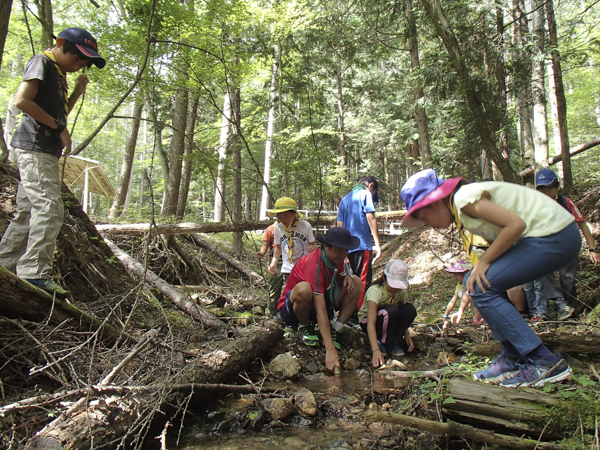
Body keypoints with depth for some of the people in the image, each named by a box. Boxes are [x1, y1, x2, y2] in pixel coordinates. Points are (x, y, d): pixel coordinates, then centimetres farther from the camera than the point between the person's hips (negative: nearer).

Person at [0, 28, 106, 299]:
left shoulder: (59, 73, 24)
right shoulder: (42, 62, -3)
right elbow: (22, 99, -15)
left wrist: (77, 93, 12)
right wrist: (59, 128, -13)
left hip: (45, 150, 9)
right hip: (34, 146, -9)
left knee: (28, 212, 10)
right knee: (49, 208, -16)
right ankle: (35, 274, -17)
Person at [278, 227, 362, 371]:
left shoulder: (336, 257, -8)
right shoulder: (314, 265, -33)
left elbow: (336, 278, 12)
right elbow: (320, 311, -39)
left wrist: (345, 277, -15)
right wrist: (330, 350, -45)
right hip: (291, 308, -8)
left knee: (355, 282, -6)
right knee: (304, 288, -41)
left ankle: (334, 331, -9)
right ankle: (304, 327, -9)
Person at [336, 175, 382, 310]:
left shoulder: (344, 199, 21)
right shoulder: (366, 193, 1)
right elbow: (370, 218, -10)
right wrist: (377, 244, -13)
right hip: (362, 245, -7)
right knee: (364, 283, -6)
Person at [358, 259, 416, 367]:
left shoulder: (401, 291, -14)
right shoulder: (375, 291, -32)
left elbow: (403, 316, 0)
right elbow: (371, 323, -40)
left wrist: (407, 335, -16)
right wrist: (376, 350, -50)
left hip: (390, 322, 6)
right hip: (367, 321, -5)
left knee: (410, 309, -24)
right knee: (391, 310, -36)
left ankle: (391, 341, -11)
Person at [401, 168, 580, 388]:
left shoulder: (464, 199, -16)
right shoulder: (461, 208, 14)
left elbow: (515, 224, -23)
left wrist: (484, 261, -15)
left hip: (555, 236, -10)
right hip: (549, 235, 10)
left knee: (480, 287, -12)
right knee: (474, 280, 9)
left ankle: (545, 361, -4)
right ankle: (513, 358, 15)